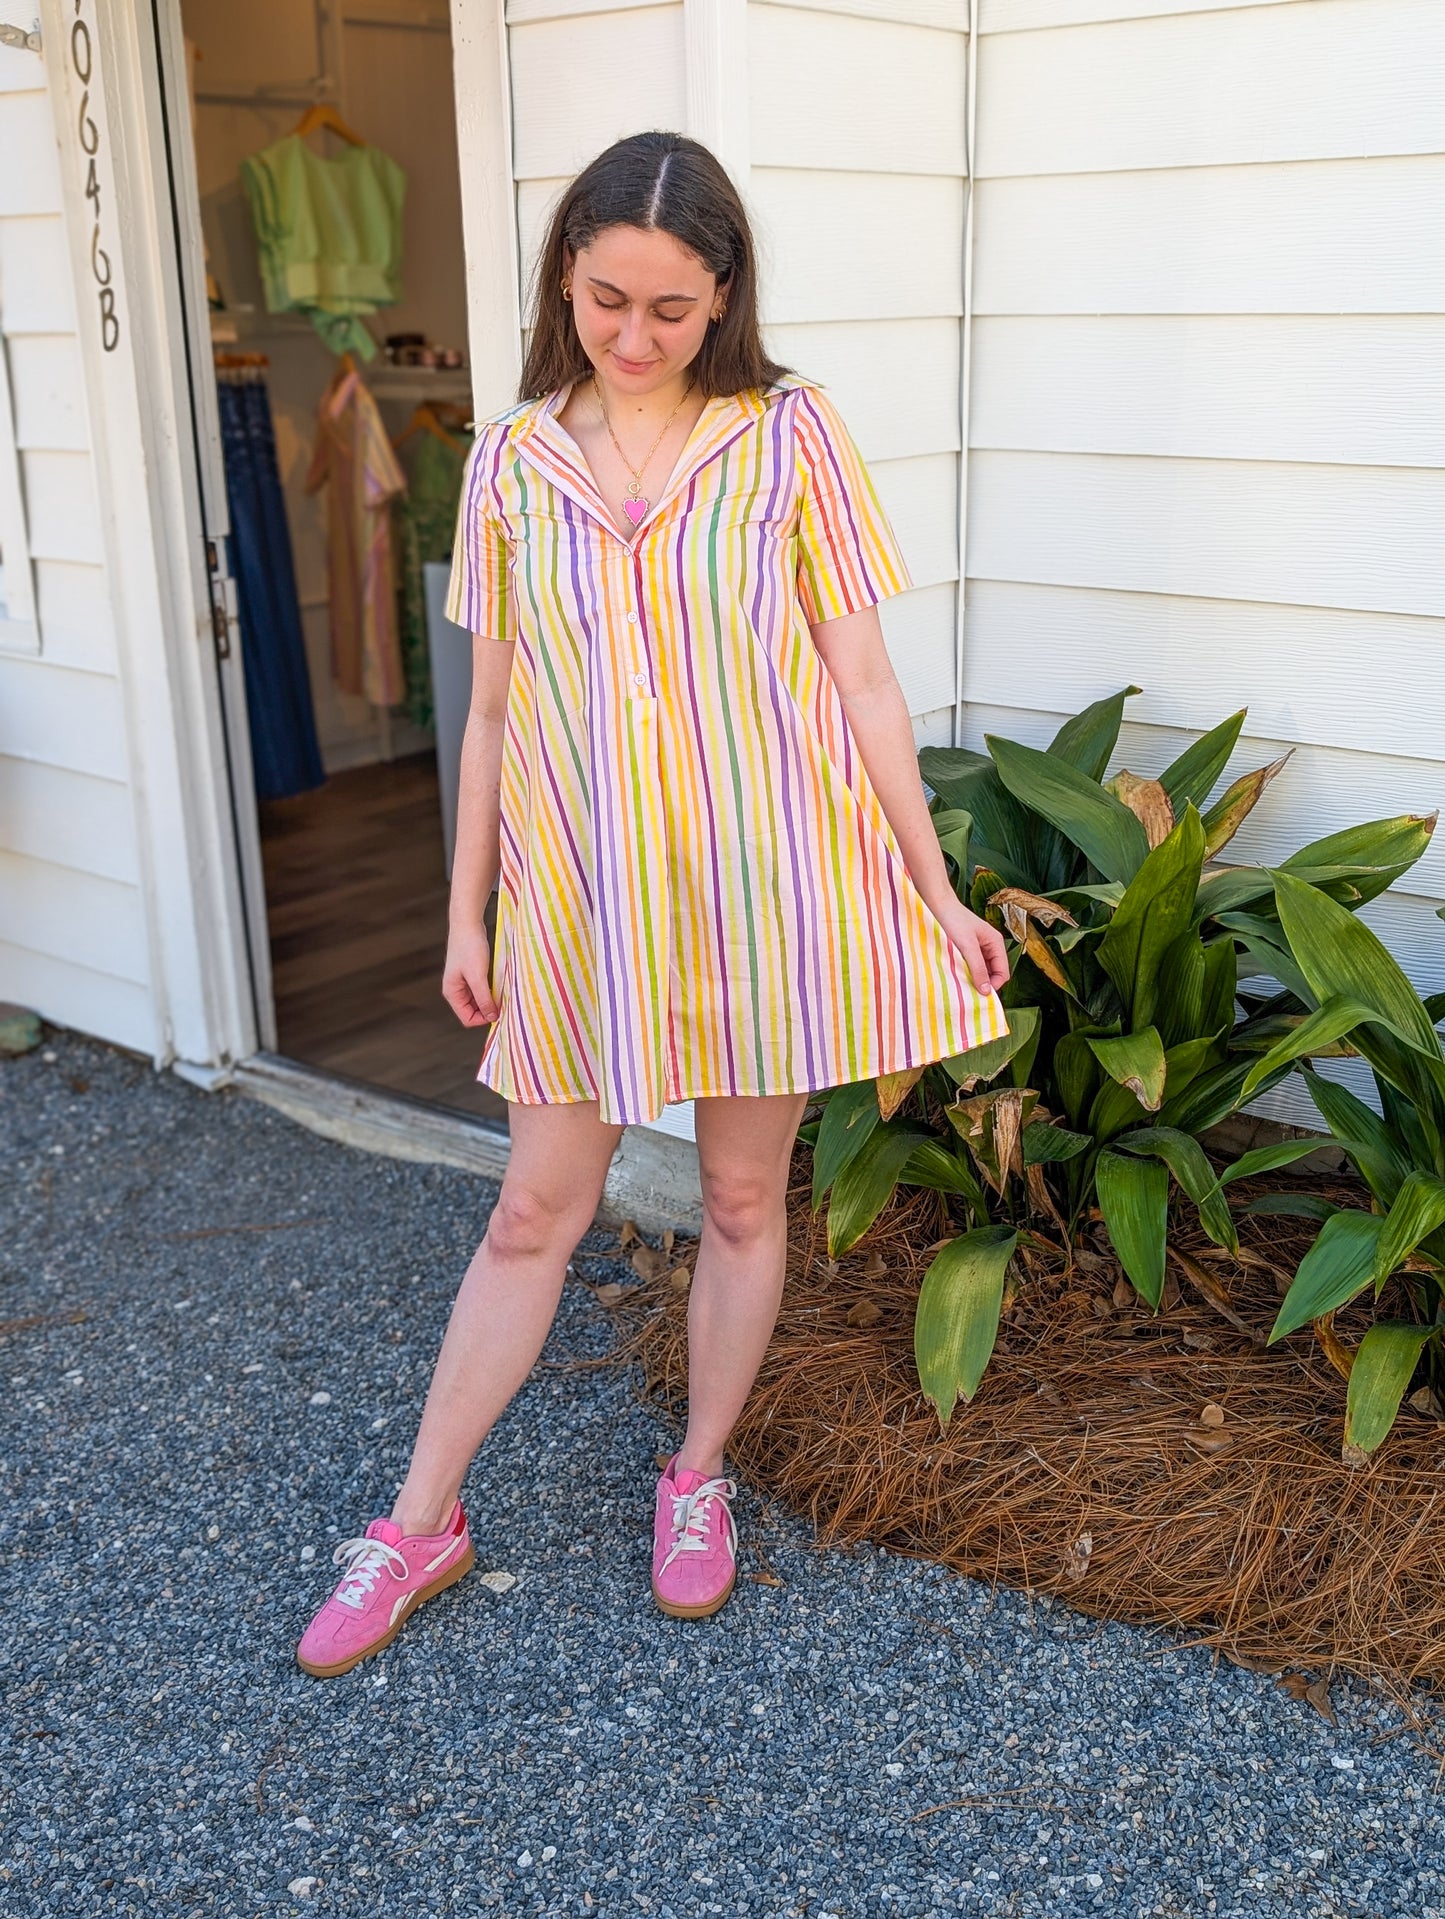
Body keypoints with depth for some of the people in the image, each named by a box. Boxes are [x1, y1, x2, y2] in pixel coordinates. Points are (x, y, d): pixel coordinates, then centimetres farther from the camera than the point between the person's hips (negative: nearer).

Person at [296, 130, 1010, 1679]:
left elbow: (860, 682, -1)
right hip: (582, 896, 2)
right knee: (533, 1214, 9)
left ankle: (698, 1480, 34)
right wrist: (467, 913, 8)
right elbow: (492, 709, 7)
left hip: (770, 883, -1)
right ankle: (422, 1521, 25)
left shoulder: (789, 436, -3)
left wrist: (935, 893, 0)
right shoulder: (512, 459, 3)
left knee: (744, 1197, 11)